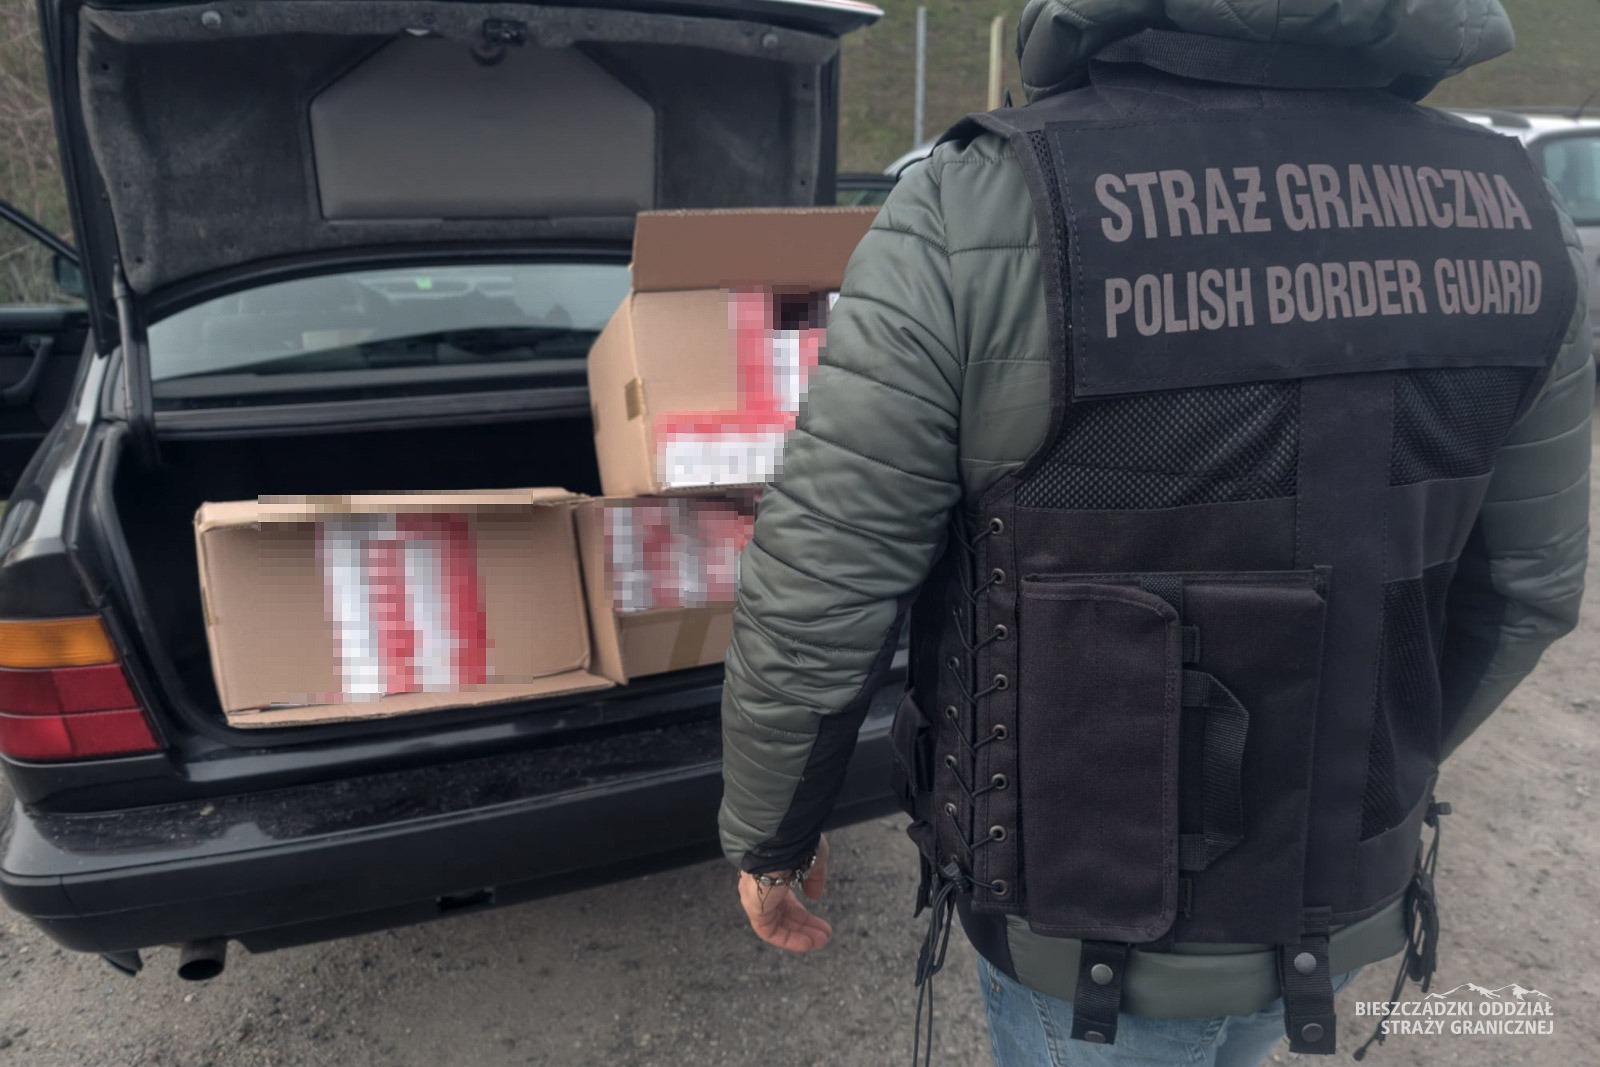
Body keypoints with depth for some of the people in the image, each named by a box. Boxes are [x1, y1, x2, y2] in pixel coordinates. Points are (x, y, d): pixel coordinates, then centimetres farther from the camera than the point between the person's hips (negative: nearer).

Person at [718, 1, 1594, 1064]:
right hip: (1347, 906, 5)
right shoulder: (1507, 211, -8)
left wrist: (766, 833, -3)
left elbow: (816, 594, -22)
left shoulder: (981, 210, -25)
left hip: (1091, 919, -4)